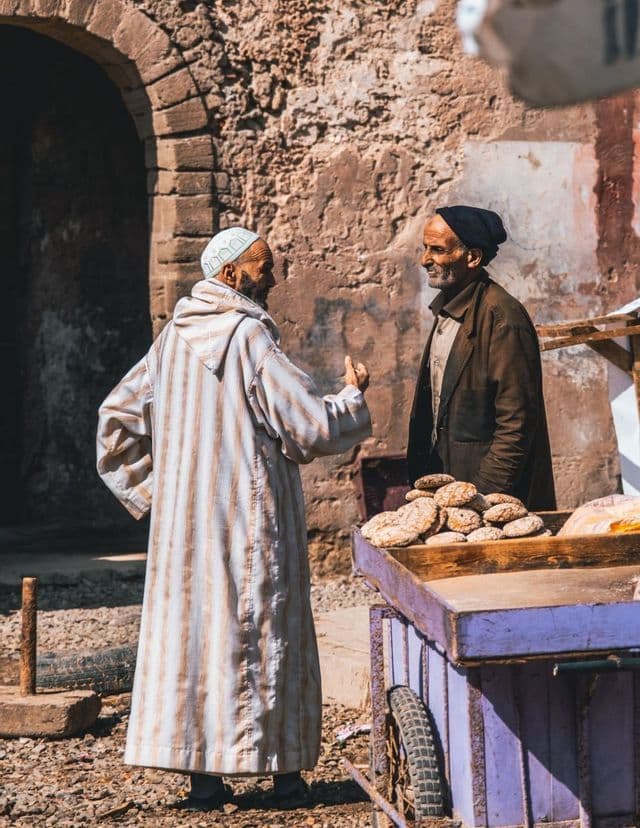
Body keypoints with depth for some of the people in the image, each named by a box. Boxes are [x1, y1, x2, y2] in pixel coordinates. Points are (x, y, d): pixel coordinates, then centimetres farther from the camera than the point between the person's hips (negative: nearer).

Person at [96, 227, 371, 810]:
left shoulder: (173, 340, 8)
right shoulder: (250, 338, -13)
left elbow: (117, 418, 11)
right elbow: (313, 426, -14)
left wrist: (151, 490, 15)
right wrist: (352, 395, 5)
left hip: (182, 523, 6)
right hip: (250, 521, -6)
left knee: (189, 629, 8)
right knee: (254, 633, 2)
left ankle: (202, 775, 10)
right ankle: (283, 768, 9)